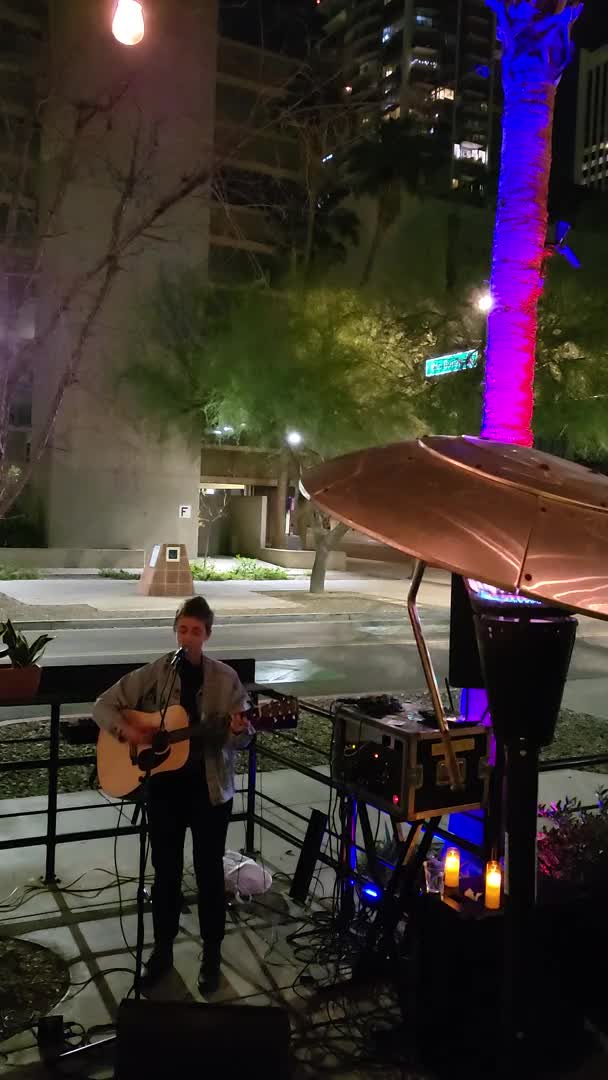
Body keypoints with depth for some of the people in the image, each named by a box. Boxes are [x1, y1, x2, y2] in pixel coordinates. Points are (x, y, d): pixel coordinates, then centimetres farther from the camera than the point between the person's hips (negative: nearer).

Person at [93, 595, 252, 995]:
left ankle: (212, 955, 25)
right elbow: (104, 705, 0)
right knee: (166, 871, 13)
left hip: (210, 787, -1)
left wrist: (241, 732, -26)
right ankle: (163, 950, 30)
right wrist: (126, 728, -18)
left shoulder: (225, 678, -5)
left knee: (209, 872, 9)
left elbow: (240, 739, -3)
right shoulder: (153, 674, -4)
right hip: (164, 785, 1)